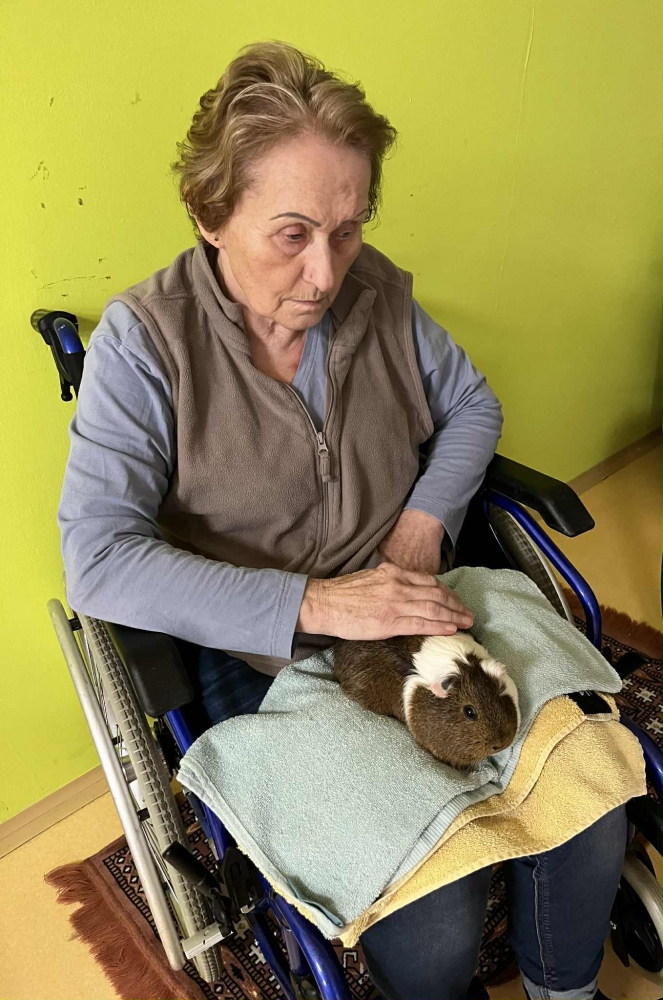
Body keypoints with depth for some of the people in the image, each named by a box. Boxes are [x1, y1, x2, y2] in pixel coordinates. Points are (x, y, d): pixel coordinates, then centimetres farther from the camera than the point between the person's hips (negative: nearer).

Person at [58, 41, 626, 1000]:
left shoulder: (379, 291, -1)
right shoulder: (143, 340, -13)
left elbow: (472, 405, 13)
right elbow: (97, 557, -21)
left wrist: (425, 520, -7)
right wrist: (311, 605, -28)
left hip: (420, 626, 5)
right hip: (265, 667, -4)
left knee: (592, 823, -8)